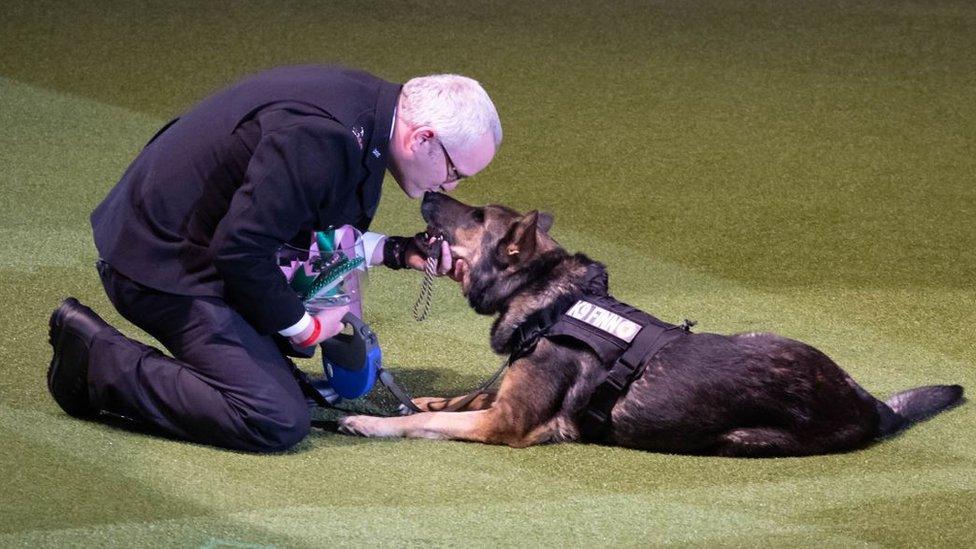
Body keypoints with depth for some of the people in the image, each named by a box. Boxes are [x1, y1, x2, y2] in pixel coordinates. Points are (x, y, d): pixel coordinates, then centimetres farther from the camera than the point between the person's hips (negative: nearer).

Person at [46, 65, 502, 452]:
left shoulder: (364, 101, 3)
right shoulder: (317, 136, -29)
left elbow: (306, 227, 15)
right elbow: (240, 249, -27)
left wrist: (397, 252, 2)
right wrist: (304, 327, -12)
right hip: (162, 265, -11)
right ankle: (100, 359, -9)